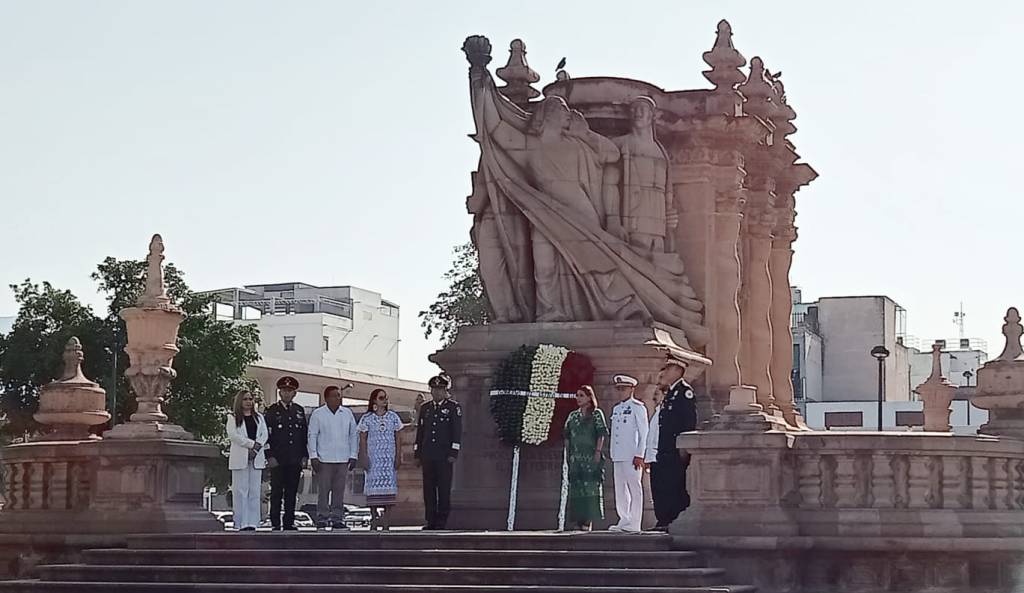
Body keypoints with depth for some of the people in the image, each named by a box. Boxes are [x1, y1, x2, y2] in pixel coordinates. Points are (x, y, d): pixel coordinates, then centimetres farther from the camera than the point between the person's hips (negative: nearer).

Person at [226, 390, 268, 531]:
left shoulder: (259, 417, 19)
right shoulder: (233, 417, 7)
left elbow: (264, 435, 8)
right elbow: (233, 435, -7)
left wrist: (256, 448, -10)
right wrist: (252, 444, -13)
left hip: (257, 458, 3)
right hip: (240, 458, -3)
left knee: (254, 491, 0)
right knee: (240, 491, -6)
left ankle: (252, 523, -1)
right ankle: (242, 523, -8)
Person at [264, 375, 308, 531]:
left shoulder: (299, 411, 13)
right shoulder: (272, 411, 1)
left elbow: (305, 434, 15)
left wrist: (304, 456, 7)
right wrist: (270, 456, -9)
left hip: (295, 460, 4)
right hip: (277, 460, -4)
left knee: (292, 493, 6)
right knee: (277, 492, -2)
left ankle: (289, 523, 11)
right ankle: (276, 524, 1)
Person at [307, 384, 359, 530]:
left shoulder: (347, 413, 9)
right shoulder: (317, 414, 1)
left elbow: (354, 435, 12)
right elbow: (312, 436, 1)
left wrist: (353, 456, 6)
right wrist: (313, 456, -6)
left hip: (343, 459, 3)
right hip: (324, 459, -3)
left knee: (339, 490, 4)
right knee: (323, 490, -3)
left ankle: (337, 519, 9)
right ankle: (322, 519, 2)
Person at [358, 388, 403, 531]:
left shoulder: (393, 417, 8)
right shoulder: (367, 418, 2)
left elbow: (397, 438, 10)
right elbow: (362, 440, 2)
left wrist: (398, 456, 3)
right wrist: (364, 457, -6)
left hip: (389, 457, 2)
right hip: (373, 457, -2)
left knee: (389, 483, -4)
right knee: (373, 483, -5)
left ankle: (386, 519, -3)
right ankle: (373, 518, 0)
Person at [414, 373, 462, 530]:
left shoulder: (454, 407, 1)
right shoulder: (425, 408, 15)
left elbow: (457, 432, -3)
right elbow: (420, 432, 17)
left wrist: (453, 453, -9)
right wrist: (417, 454, 12)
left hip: (444, 456, -4)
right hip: (427, 456, 4)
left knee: (444, 488, -2)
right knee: (429, 488, 4)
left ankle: (443, 521, 2)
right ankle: (431, 520, 9)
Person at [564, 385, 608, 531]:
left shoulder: (596, 414, 2)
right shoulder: (573, 416, 16)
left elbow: (601, 435, -5)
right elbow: (567, 436, 17)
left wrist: (598, 452, -13)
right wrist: (568, 453, 9)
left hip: (591, 457, -5)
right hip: (576, 457, 5)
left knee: (590, 487, -9)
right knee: (576, 489, 2)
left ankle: (589, 520, -12)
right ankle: (580, 520, 4)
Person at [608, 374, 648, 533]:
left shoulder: (637, 407, -4)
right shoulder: (616, 409, 17)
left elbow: (643, 432, -8)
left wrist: (639, 455, -13)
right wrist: (612, 455, 16)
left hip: (632, 456, -8)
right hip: (618, 457, 8)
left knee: (635, 489, -5)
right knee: (620, 490, 9)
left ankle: (634, 524, -5)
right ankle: (624, 521, 14)